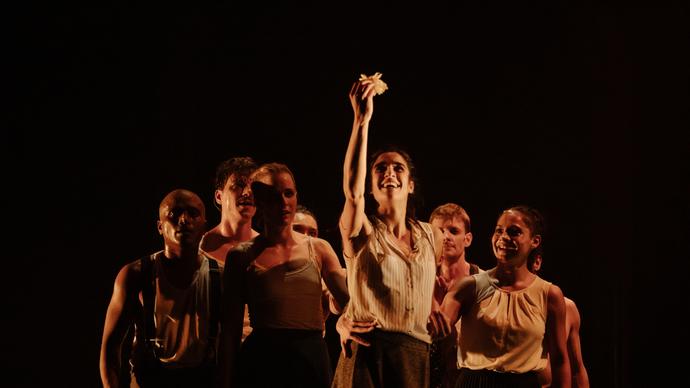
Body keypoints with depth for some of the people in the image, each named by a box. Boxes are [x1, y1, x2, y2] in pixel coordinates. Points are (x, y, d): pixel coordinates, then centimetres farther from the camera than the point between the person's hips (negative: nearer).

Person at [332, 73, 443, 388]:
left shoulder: (432, 237, 11)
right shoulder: (362, 231, -1)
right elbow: (352, 191, -22)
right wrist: (362, 120, -26)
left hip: (415, 359, 3)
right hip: (367, 357, -3)